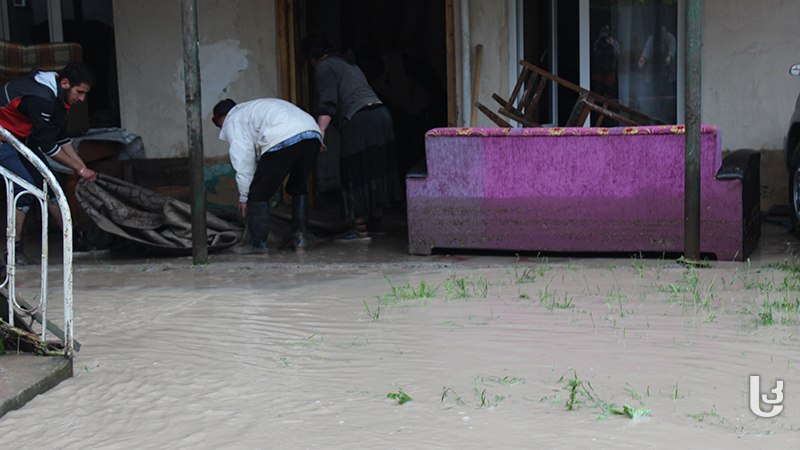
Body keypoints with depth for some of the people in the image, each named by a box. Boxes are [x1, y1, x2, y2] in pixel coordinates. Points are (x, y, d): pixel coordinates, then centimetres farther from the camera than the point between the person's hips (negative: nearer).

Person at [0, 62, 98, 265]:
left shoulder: (59, 97, -1)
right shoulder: (40, 99, -32)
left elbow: (61, 137, 10)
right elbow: (48, 145, -27)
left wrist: (82, 166, 4)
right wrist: (80, 169, -19)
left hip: (23, 138, 10)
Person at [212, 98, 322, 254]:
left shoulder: (232, 121, 17)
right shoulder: (253, 108, 42)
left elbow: (243, 158, 6)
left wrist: (244, 195, 12)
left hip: (283, 139, -8)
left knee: (259, 194, 7)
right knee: (298, 188, 26)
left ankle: (259, 243, 11)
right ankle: (300, 240, 23)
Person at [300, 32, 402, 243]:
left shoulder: (324, 67, 0)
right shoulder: (349, 64, 27)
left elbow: (328, 103, -13)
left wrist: (320, 130, -20)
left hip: (358, 120, -9)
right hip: (381, 113, 9)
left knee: (355, 173, -1)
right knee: (376, 168, 16)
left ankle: (360, 230, 1)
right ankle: (377, 220, 25)